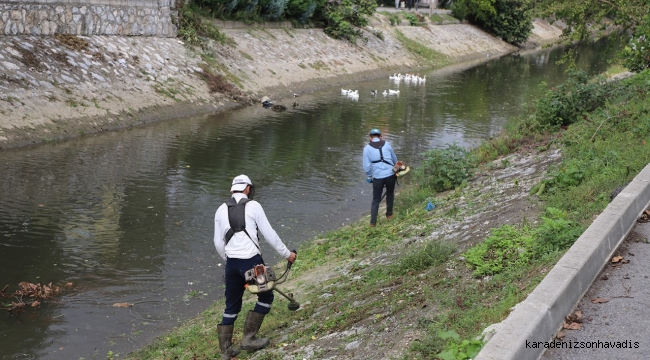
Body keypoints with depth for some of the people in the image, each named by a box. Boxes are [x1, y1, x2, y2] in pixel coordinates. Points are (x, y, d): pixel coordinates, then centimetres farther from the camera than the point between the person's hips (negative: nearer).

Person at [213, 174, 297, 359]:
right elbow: (269, 234, -2)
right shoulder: (253, 206, -2)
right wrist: (287, 254, 9)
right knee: (265, 297, 15)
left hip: (231, 263, 5)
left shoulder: (221, 210, 11)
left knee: (231, 306, 15)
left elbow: (218, 243, 13)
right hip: (251, 261, -5)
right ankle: (248, 338, 9)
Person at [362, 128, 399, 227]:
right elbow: (395, 159, 16)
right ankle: (389, 214, 33)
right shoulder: (387, 144, 6)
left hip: (377, 177, -1)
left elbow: (367, 166, -2)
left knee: (376, 200, 11)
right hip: (390, 174, 1)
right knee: (390, 194, 26)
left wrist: (368, 177, 13)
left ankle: (373, 222, 9)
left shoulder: (367, 148, 1)